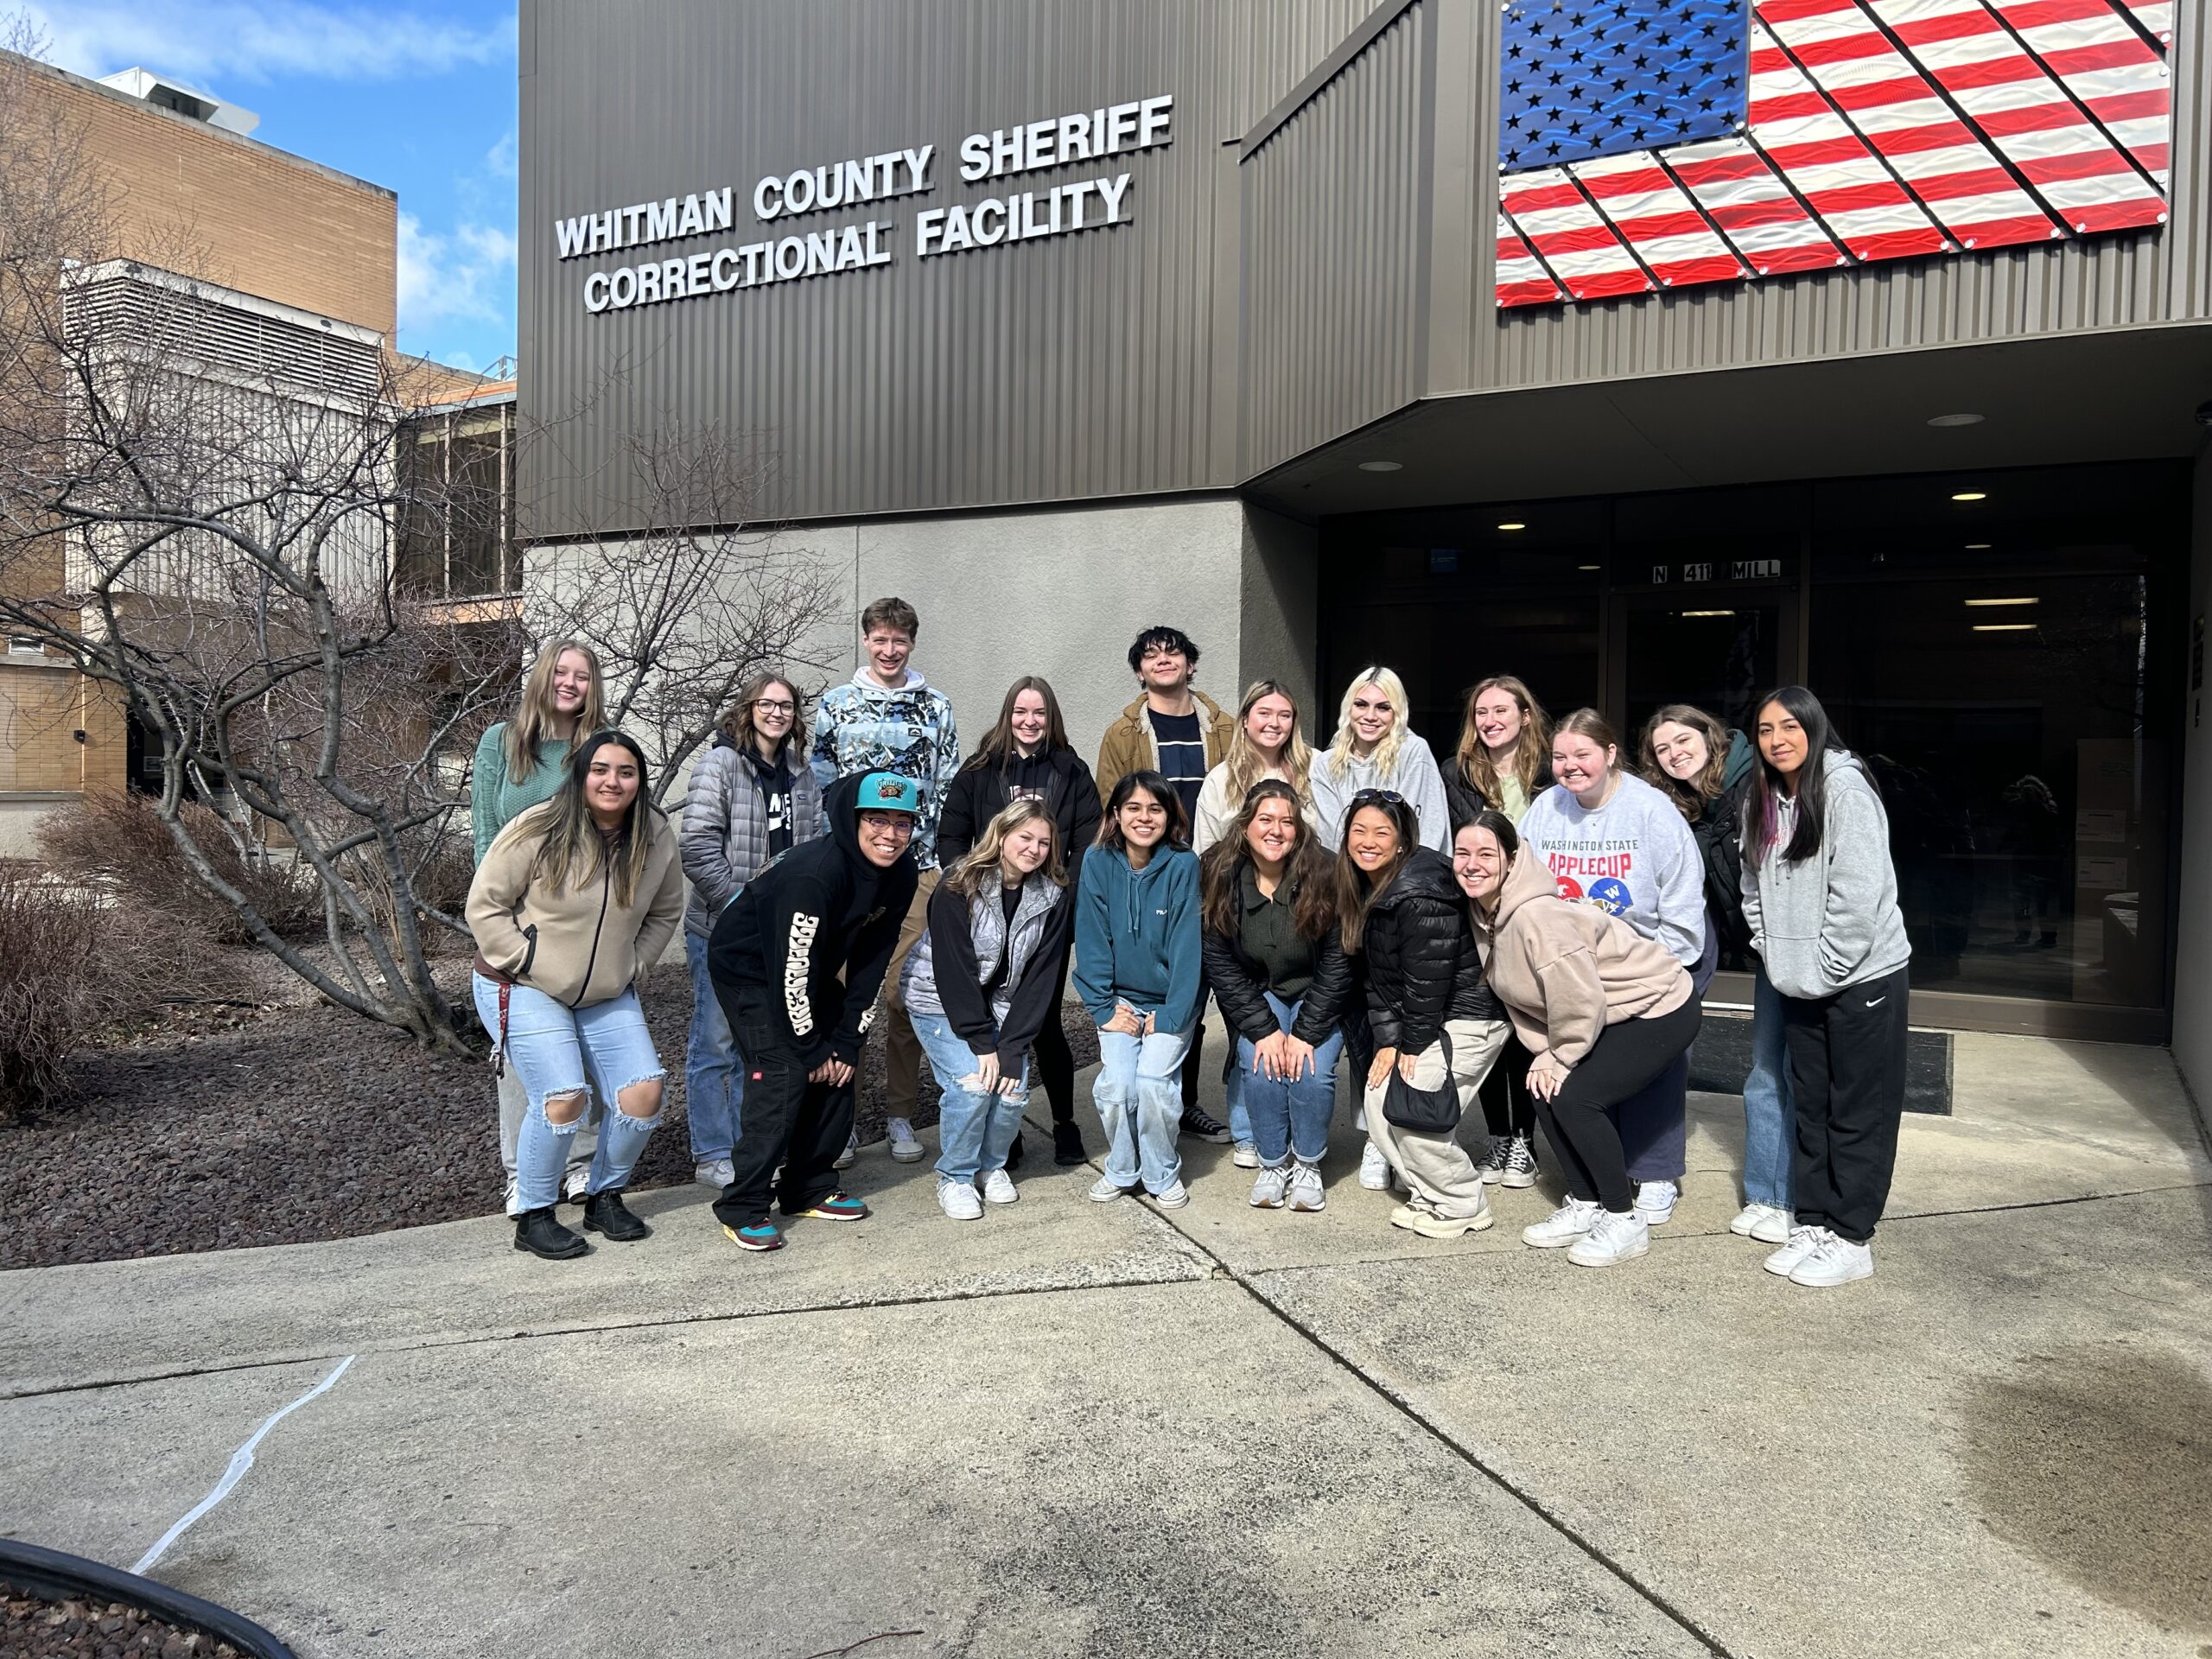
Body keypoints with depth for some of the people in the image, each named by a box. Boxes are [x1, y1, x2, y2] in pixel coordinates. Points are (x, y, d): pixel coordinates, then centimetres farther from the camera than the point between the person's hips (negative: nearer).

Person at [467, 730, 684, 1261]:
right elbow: (484, 906, -10)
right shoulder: (538, 831, -17)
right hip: (523, 990, -5)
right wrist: (526, 961, -14)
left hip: (608, 995, 5)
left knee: (644, 1093, -6)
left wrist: (630, 967, 3)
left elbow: (665, 914, 12)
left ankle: (605, 1197, 18)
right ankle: (533, 1216, 4)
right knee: (564, 1096, -19)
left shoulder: (657, 838, -3)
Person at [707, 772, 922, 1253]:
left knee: (838, 1067, 2)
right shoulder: (814, 875, -34)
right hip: (748, 967, -8)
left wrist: (847, 1041, -8)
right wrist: (811, 1049, -19)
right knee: (784, 1073, -16)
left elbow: (873, 960, -5)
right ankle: (741, 1208, -6)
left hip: (811, 969, 8)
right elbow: (791, 970, -29)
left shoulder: (899, 876, -11)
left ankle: (811, 1187, 17)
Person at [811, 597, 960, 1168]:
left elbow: (950, 788, 12)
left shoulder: (935, 706, 12)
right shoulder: (834, 704, 10)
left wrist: (946, 860, 5)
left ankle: (900, 1114, 14)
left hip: (916, 867, 1)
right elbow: (818, 783, 11)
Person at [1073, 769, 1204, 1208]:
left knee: (1151, 1079, -17)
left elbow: (1188, 946, -13)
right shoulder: (1098, 863, -8)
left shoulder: (1184, 866, -13)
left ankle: (1164, 1174, 7)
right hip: (1121, 1000, 2)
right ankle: (1120, 1170, 12)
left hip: (1171, 1003, -2)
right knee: (1115, 1082, -14)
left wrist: (1168, 1016, -15)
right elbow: (1092, 941, -5)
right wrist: (1105, 1008, -9)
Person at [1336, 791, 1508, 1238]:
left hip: (1467, 1016, -9)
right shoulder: (1365, 887, 3)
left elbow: (1428, 979, -22)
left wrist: (1412, 1045, -12)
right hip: (1416, 1019, 9)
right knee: (1379, 1101, 4)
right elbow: (1378, 976, 5)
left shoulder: (1422, 897, -25)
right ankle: (1431, 1194, 20)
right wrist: (1387, 1039, -2)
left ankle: (1463, 1206, 8)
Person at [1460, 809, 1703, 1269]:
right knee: (1544, 1090, 2)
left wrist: (1559, 1059, -13)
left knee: (1573, 1096, -17)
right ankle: (1584, 1206, 18)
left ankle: (1625, 1221, 1)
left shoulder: (1535, 914, -32)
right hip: (1609, 1015, 9)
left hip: (1660, 1010, -9)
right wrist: (1543, 1054, -3)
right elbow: (1522, 996, 7)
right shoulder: (1484, 911, -2)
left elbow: (1580, 1000, -28)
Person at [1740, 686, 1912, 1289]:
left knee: (1859, 1114, 3)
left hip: (1863, 975, -7)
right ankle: (1813, 1223, 26)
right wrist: (1773, 954, 5)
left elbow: (1857, 895, -21)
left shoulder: (1845, 791, -16)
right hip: (1800, 985, 7)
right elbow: (1754, 887, 14)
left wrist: (1828, 969, -17)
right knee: (1811, 1110, 15)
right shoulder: (1763, 800, 8)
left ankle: (1851, 1239, 12)